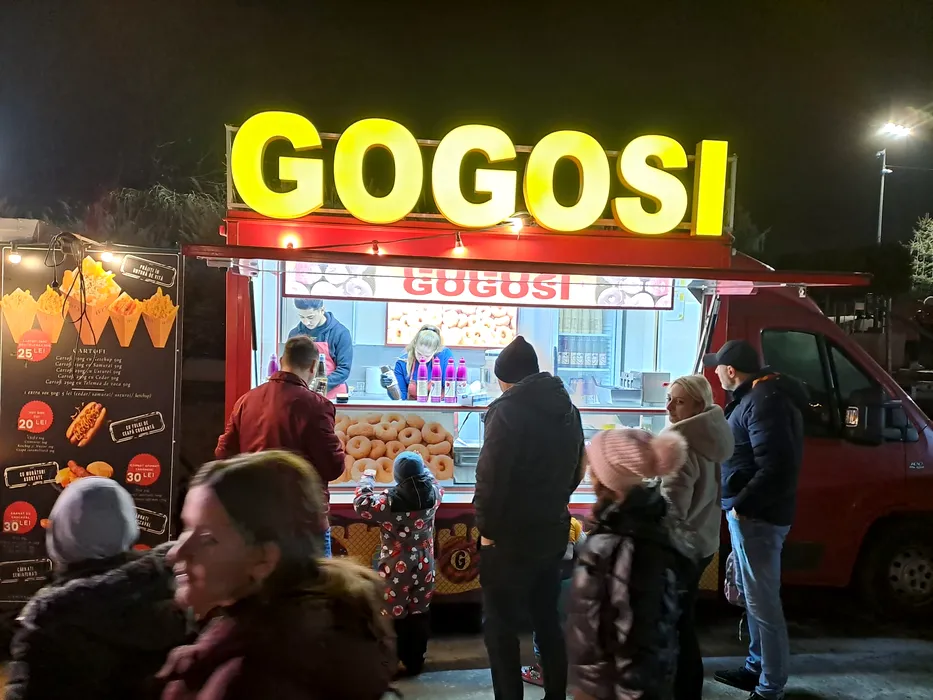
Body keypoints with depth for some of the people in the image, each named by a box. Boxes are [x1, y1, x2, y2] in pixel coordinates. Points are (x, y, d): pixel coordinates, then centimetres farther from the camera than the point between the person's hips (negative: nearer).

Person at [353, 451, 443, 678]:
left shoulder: (390, 500, -21)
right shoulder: (432, 493, -8)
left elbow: (362, 505, -7)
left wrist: (367, 478, 5)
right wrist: (422, 468, 30)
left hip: (397, 568, -4)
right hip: (423, 566, 4)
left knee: (395, 615, 8)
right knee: (419, 613, 14)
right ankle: (415, 662, 24)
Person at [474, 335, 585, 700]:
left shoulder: (508, 409, -15)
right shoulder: (568, 408, 9)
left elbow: (490, 475, -20)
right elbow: (576, 469, 16)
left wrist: (486, 527, -10)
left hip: (511, 535, -7)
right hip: (553, 530, 7)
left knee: (501, 628, 4)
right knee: (548, 619, 19)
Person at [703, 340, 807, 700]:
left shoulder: (765, 402, -20)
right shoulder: (762, 395, 13)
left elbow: (776, 467, -26)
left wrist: (742, 505, -19)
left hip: (756, 515, -11)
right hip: (754, 511, 11)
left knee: (762, 601, -1)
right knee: (753, 595, 20)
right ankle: (757, 668, 33)